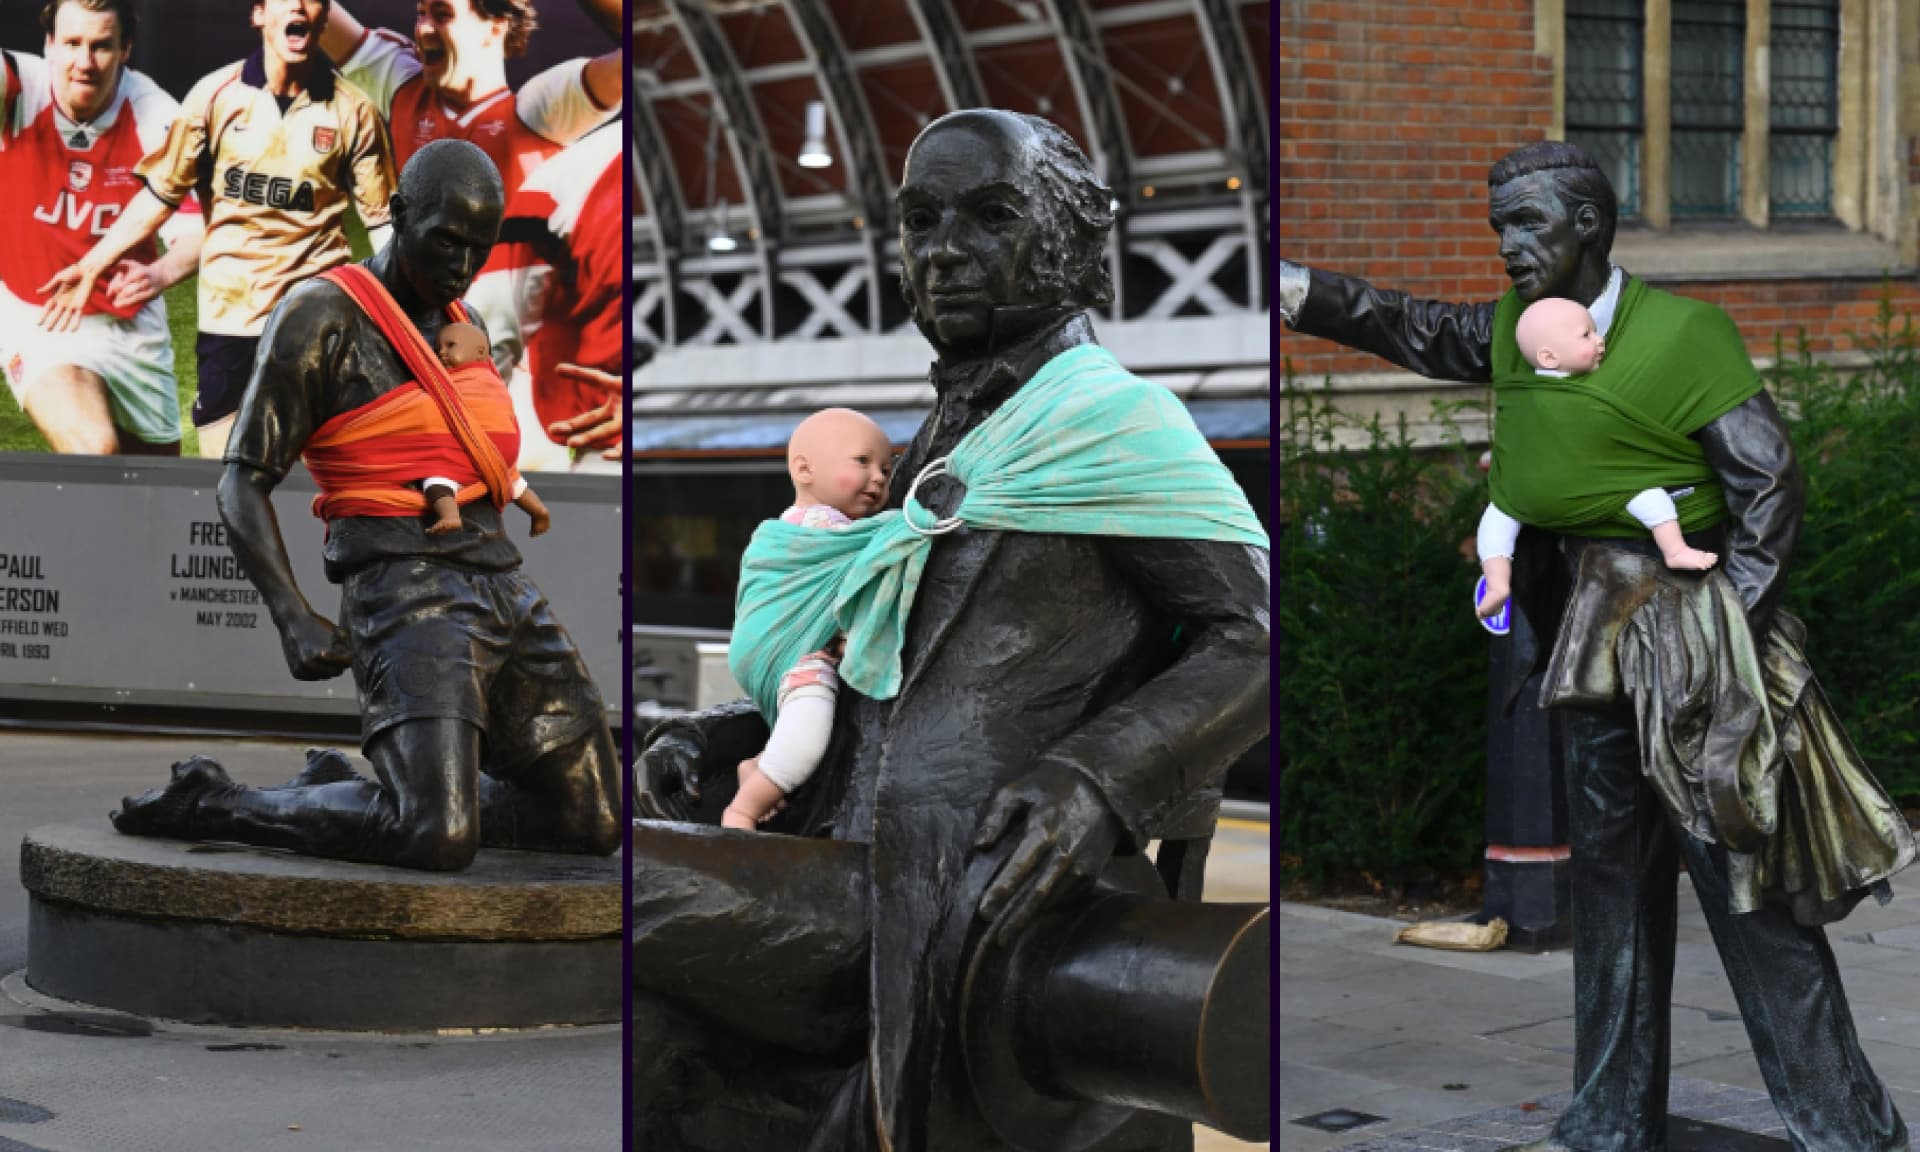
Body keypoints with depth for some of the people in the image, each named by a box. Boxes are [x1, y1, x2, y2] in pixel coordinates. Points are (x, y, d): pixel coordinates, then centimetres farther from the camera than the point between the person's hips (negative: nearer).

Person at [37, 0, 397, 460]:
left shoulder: (353, 111, -2)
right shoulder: (215, 94, 0)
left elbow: (381, 219, 3)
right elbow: (163, 192, 5)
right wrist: (91, 264, 2)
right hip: (227, 313, 1)